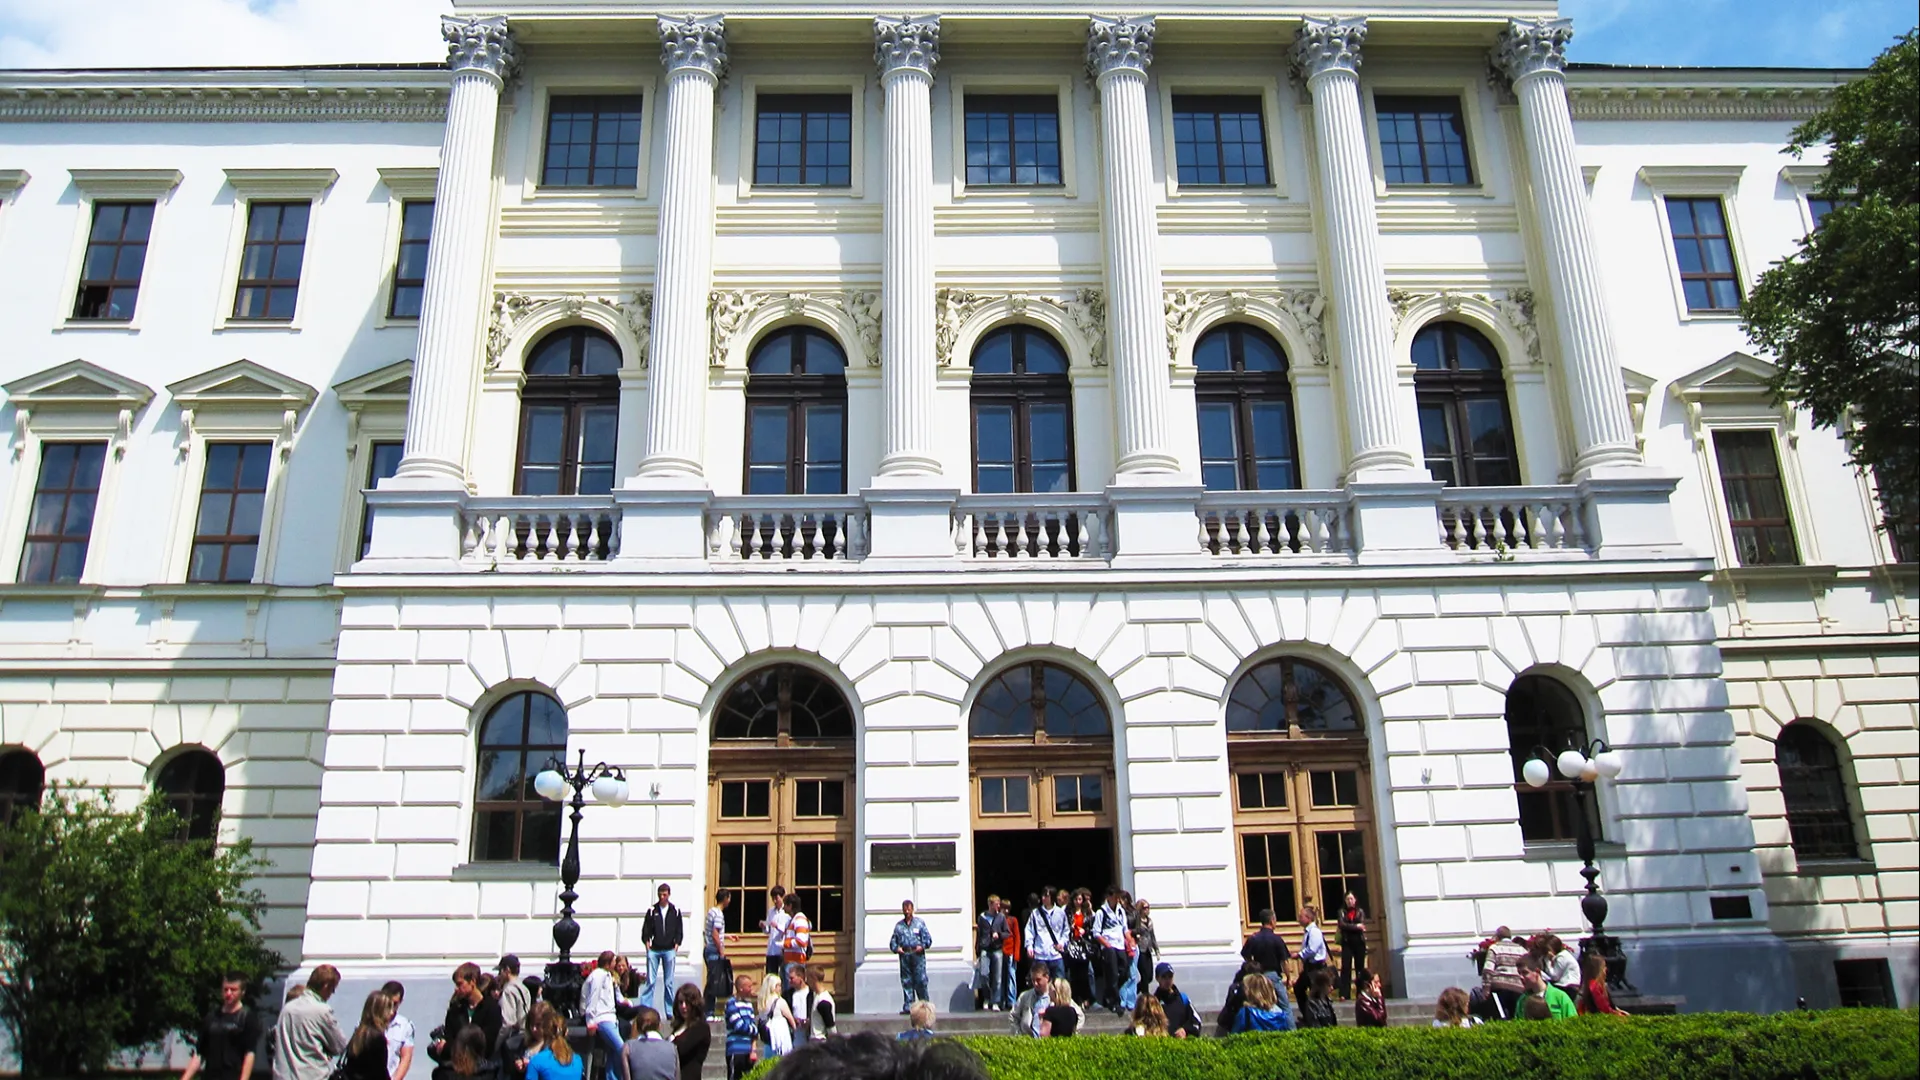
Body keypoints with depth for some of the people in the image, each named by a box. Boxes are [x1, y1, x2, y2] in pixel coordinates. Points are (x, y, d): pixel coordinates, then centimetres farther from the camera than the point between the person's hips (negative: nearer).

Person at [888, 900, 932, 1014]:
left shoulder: (919, 923, 8)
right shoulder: (898, 925, 14)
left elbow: (928, 938, 7)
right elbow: (893, 941, 16)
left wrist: (922, 946, -10)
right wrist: (896, 948, -3)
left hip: (918, 955, -2)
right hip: (904, 956, 2)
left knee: (920, 980, -8)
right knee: (906, 982, 3)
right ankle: (908, 1006, 7)